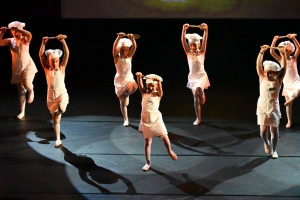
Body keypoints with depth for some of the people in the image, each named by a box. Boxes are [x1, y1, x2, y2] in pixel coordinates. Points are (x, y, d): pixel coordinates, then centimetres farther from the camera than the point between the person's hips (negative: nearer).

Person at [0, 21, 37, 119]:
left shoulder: (25, 39, -7)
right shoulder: (10, 41, 1)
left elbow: (29, 34, -30)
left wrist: (18, 29, -33)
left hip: (28, 66, -4)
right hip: (17, 68, 4)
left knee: (27, 84, -27)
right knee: (21, 90, 8)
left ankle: (31, 91, 11)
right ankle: (22, 112, 14)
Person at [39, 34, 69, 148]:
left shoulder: (62, 68, -2)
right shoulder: (47, 69, 1)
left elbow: (67, 54, -11)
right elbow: (41, 56, -8)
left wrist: (63, 41, -22)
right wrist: (43, 43, -20)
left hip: (62, 94, -2)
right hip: (51, 96, 2)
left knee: (61, 108, -39)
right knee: (55, 119, 9)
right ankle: (58, 140, 18)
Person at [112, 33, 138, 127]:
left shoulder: (129, 56, -1)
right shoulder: (117, 57, -7)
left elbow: (134, 47, -16)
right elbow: (114, 48, -24)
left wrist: (132, 39, -34)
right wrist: (118, 38, -39)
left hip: (129, 79, 1)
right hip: (119, 80, -1)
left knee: (134, 87, -35)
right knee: (122, 101, 3)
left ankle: (126, 95, -5)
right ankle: (126, 119, 13)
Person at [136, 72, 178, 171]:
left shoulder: (158, 94, -2)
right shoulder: (144, 93, 4)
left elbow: (160, 88, -21)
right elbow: (140, 86, -11)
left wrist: (158, 80, -41)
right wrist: (139, 77, -30)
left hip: (156, 119, -1)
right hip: (146, 120, 2)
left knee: (164, 136, 5)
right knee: (147, 141, 7)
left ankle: (169, 151, 37)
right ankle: (148, 162, 16)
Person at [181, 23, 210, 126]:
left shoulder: (202, 52, -4)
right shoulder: (188, 53, -1)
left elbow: (205, 40, -17)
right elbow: (183, 41, -14)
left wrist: (206, 30, -32)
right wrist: (184, 30, -29)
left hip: (202, 76, -3)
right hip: (192, 77, 3)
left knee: (198, 90, -34)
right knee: (196, 98, 7)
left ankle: (202, 94, 1)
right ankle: (198, 118, 15)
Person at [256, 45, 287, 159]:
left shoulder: (278, 80, -4)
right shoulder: (262, 78, -2)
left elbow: (284, 68, -14)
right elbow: (258, 64, -11)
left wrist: (283, 55, -26)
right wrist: (262, 52, -22)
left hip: (274, 107, 0)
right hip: (262, 107, 0)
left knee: (274, 130, 6)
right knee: (263, 130, -7)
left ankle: (274, 150, 19)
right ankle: (266, 143, 22)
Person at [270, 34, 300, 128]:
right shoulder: (281, 59, 0)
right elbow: (271, 52, -13)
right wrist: (274, 41, -25)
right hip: (287, 84, 2)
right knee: (288, 104, 7)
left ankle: (292, 98, -11)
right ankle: (289, 121, 18)